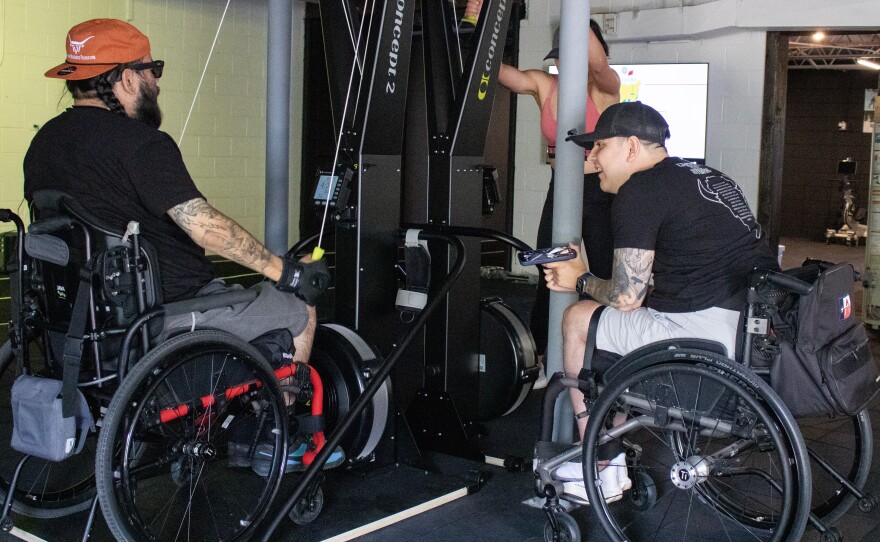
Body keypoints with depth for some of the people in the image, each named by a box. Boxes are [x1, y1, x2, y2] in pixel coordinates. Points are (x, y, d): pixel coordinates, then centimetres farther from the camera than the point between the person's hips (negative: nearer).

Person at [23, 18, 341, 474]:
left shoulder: (43, 142, 5)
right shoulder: (141, 142, -21)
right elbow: (206, 227, -25)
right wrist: (286, 271, -17)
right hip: (170, 312, -9)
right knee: (300, 308, 8)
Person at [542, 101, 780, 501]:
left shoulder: (639, 191, -7)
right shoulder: (705, 175, 21)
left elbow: (625, 298, -8)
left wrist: (582, 281, 12)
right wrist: (590, 274, 26)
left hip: (710, 329, -10)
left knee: (578, 319, 8)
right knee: (615, 320, 26)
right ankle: (613, 452, 30)